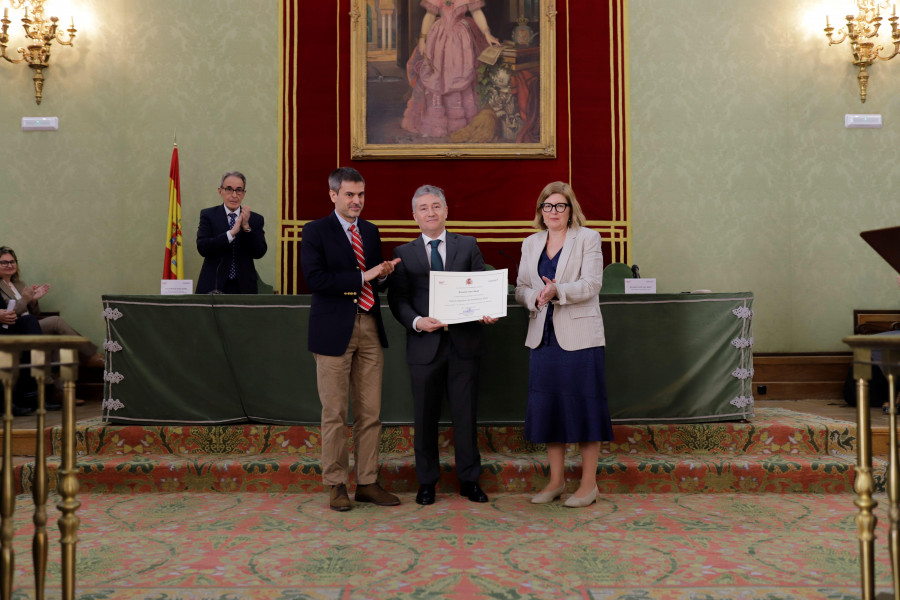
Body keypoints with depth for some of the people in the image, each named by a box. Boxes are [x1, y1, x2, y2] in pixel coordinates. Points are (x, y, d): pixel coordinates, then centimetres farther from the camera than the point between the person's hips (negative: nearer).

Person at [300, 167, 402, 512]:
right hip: (334, 330, -5)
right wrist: (362, 277, -16)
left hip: (369, 328, 5)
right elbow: (316, 279, -15)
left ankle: (367, 483, 19)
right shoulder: (315, 231, -2)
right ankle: (336, 485, 16)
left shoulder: (371, 232, 16)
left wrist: (383, 275, -3)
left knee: (370, 412, 7)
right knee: (335, 414, 3)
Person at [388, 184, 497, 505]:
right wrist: (417, 322, -18)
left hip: (464, 343, 0)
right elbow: (397, 299, 0)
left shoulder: (468, 246, 9)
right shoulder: (404, 253, 7)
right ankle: (426, 482, 24)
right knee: (425, 418, 10)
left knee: (465, 415, 8)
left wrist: (487, 311, -15)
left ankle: (469, 479, 22)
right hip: (425, 345, 0)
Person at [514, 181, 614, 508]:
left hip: (579, 335, -5)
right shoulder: (531, 243, 14)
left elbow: (592, 284, -11)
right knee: (547, 405, 8)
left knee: (583, 405, 0)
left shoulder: (588, 238, 0)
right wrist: (535, 297, -12)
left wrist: (557, 291, -25)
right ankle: (556, 480, 21)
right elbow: (520, 288, 10)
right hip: (543, 336, 5)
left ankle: (589, 484, 11)